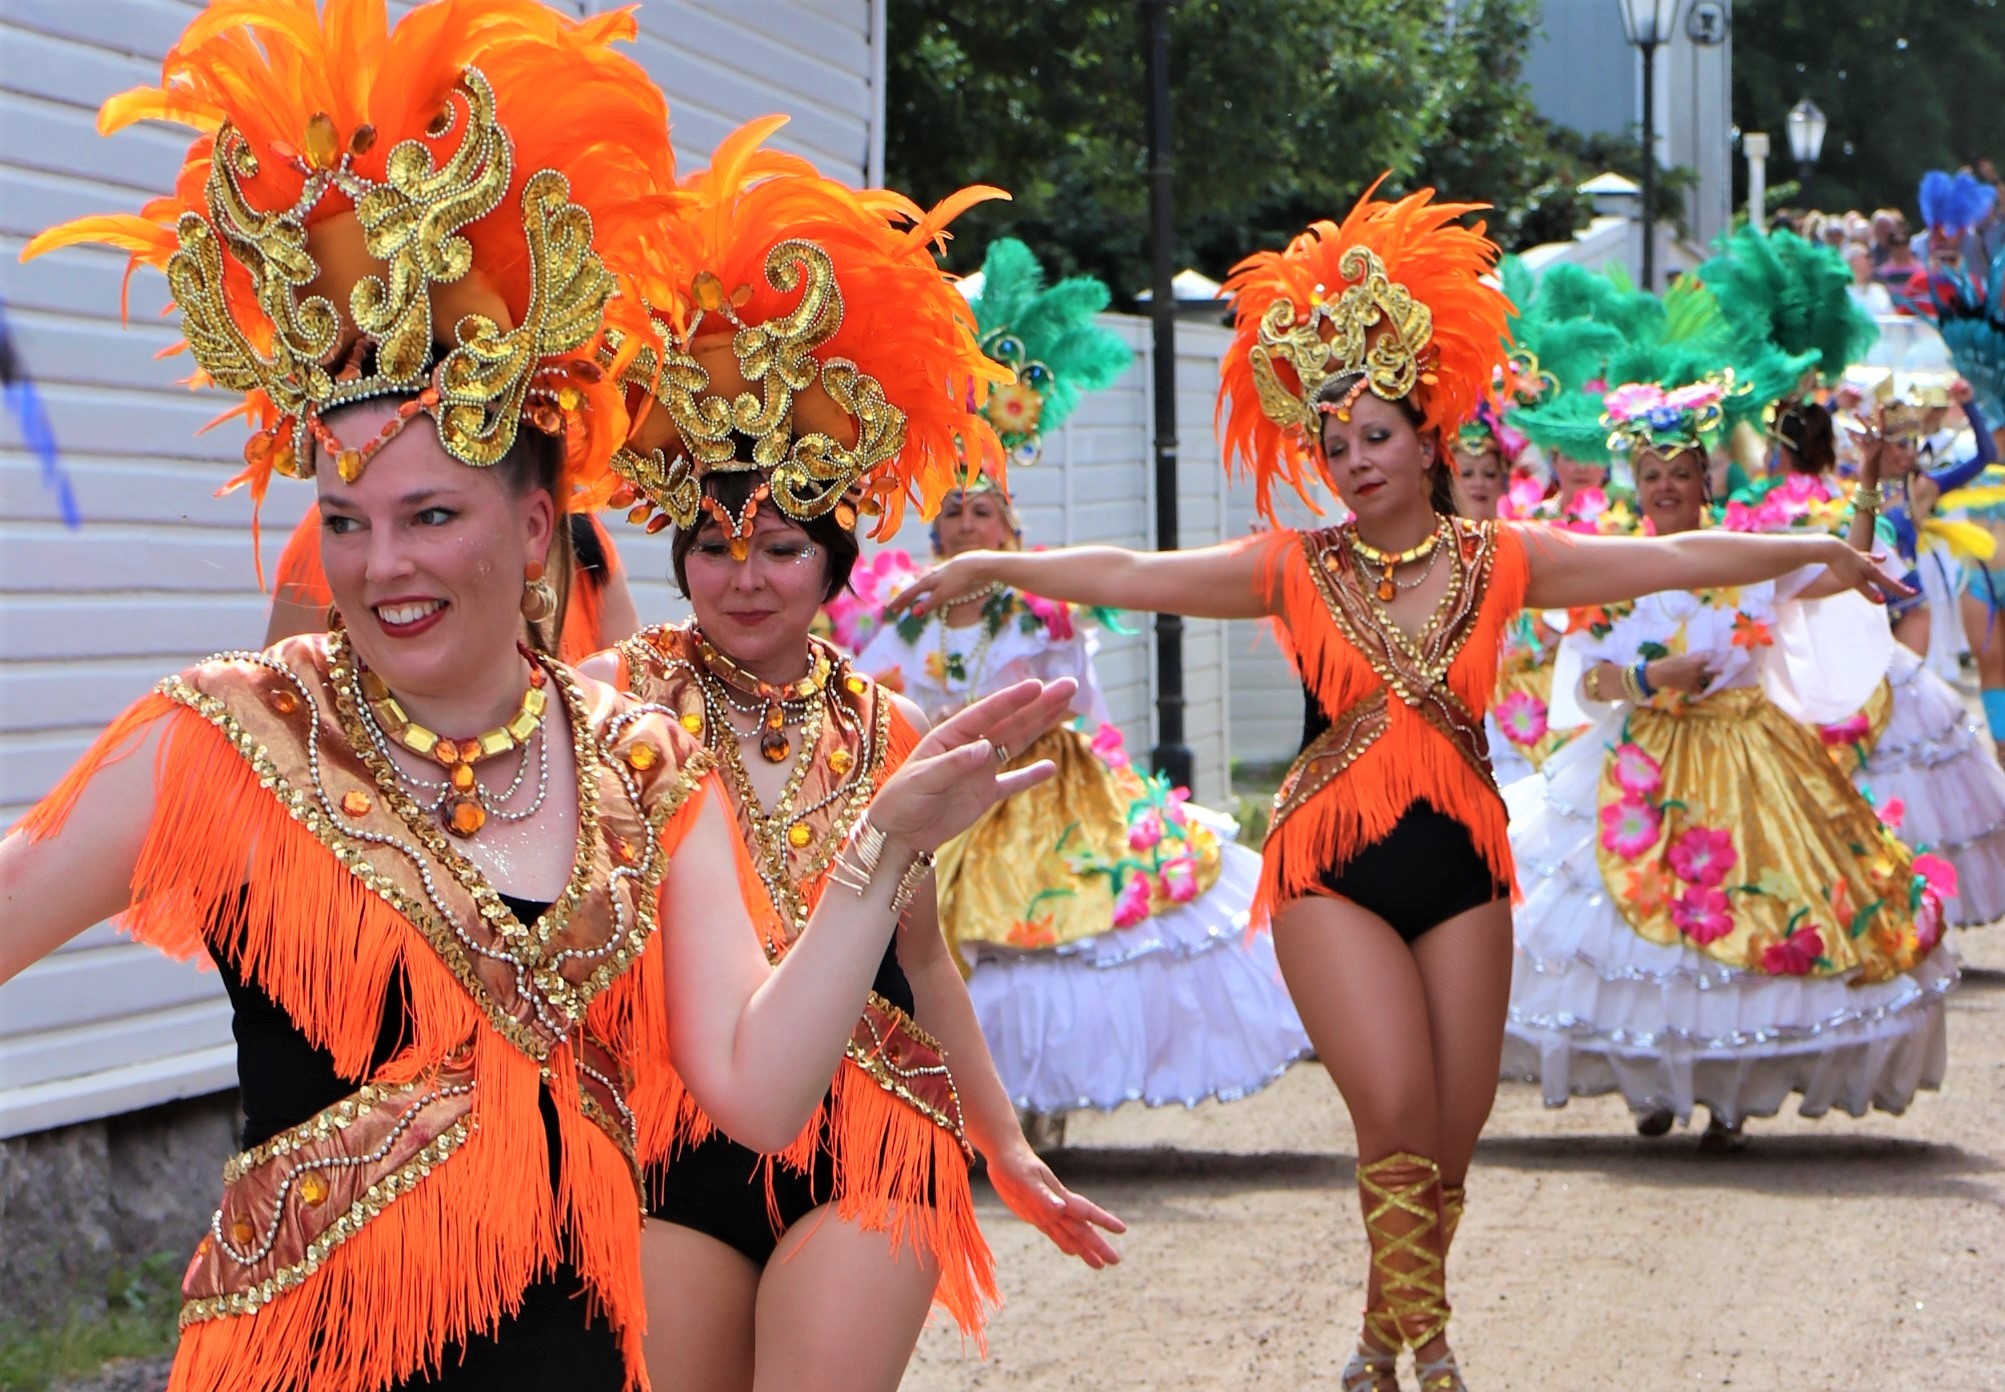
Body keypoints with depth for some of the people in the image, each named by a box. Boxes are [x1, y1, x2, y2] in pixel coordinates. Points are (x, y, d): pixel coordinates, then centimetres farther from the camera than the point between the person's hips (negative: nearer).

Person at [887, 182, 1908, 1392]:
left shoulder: (1499, 561, 2)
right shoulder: (1298, 572, 0)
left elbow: (1674, 558, -1)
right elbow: (1130, 577, -8)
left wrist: (1816, 550, -9)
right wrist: (996, 566, -18)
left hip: (1460, 864, 2)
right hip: (1334, 866, -2)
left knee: (1450, 1142, 6)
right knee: (1398, 1119, -16)